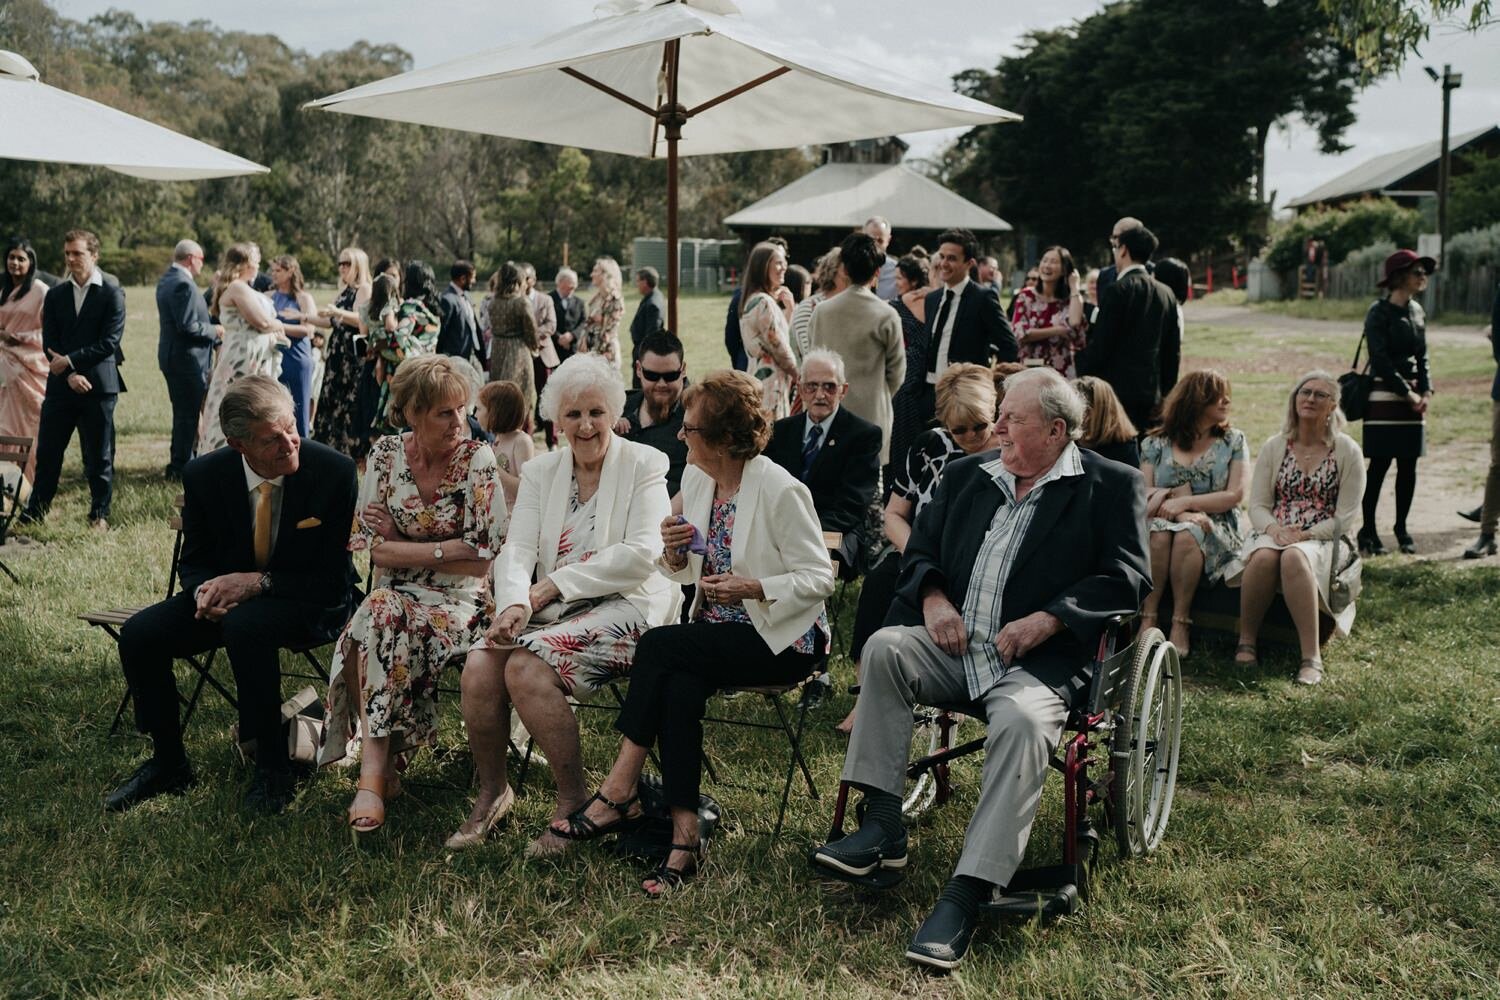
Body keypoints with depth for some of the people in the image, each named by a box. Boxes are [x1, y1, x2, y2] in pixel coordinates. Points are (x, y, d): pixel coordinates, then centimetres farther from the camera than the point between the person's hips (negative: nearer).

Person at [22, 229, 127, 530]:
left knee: (99, 455, 3)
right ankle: (34, 513, 16)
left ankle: (100, 514, 14)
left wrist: (70, 361, -13)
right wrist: (71, 375, -10)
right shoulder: (55, 295, 11)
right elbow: (50, 344, 5)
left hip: (98, 385, -4)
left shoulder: (112, 294, -2)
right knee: (47, 452, 7)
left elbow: (109, 342, -9)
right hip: (60, 385, 4)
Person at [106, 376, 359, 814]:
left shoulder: (334, 471, -19)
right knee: (138, 634, -15)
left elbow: (334, 577, -15)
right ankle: (168, 761, 7)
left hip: (311, 603, -5)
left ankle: (273, 769, -20)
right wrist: (205, 591, -19)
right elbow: (194, 560, 6)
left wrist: (258, 582, -25)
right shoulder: (204, 474, -8)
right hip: (228, 592, 5)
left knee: (245, 626, -36)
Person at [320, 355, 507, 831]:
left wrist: (401, 544, -8)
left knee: (384, 621, -32)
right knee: (379, 616, -32)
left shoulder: (477, 459, -6)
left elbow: (481, 561, -9)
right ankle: (380, 766, -27)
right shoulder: (385, 454, 2)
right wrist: (447, 548, -11)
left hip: (458, 601, -3)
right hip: (396, 596, 3)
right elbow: (375, 551, -2)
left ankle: (373, 771, -26)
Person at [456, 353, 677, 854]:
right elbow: (516, 549, 3)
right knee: (479, 667, -23)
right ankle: (491, 790, 0)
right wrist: (515, 603, -19)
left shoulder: (643, 465, 1)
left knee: (527, 667, -30)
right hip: (549, 610, 5)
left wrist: (554, 585, -14)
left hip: (623, 606, -5)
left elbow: (640, 554, -12)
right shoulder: (540, 471, 14)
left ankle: (573, 801, -14)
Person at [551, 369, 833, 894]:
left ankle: (618, 791, -17)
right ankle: (684, 836, -23)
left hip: (783, 638, -6)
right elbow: (690, 571, 15)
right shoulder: (695, 478, 6)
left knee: (659, 646, -26)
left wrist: (754, 588, -27)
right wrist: (676, 553, -8)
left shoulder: (781, 490, -16)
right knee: (679, 687, -28)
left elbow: (819, 576, -14)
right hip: (718, 627, 6)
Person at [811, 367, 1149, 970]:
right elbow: (920, 548, 19)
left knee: (1022, 722, -35)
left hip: (1039, 661, -5)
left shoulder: (1110, 486, 3)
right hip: (954, 647, 5)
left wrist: (1045, 620, -17)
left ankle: (965, 898, -34)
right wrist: (933, 596, -4)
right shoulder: (968, 475, 18)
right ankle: (882, 829, -19)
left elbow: (1128, 578, -7)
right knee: (885, 647, -23)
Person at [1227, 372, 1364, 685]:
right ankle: (1246, 642, -22)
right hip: (1273, 533, 2)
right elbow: (1257, 505, 7)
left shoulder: (1347, 451, 4)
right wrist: (1274, 529, -15)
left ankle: (1311, 656, -38)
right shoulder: (1274, 446, 11)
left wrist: (1305, 534, -15)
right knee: (1263, 557, -35)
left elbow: (1346, 516, -1)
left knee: (1294, 557, -38)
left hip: (1322, 540, -2)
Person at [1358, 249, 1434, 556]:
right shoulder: (1379, 312, -8)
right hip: (1385, 398, -7)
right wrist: (1407, 394, -13)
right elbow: (1381, 361, -13)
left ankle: (1402, 528, 17)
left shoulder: (1417, 311, 13)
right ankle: (1368, 531, 3)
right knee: (1380, 465, -5)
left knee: (1408, 465, 7)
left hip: (1412, 398, 7)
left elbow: (1422, 357, 16)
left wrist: (1426, 392, 2)